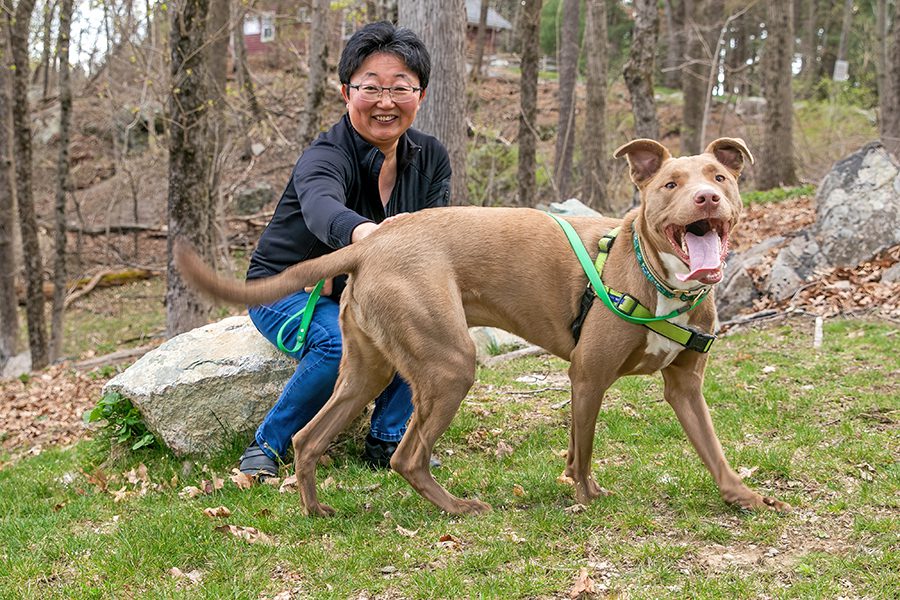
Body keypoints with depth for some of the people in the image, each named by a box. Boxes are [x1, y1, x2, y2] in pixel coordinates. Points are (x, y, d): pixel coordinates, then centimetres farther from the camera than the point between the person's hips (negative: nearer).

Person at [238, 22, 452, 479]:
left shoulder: (431, 158, -5)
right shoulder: (326, 156, -25)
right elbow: (322, 208, -49)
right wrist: (364, 234, -73)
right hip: (287, 289, -5)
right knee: (343, 344, -35)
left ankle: (387, 440, -8)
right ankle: (268, 444, -12)